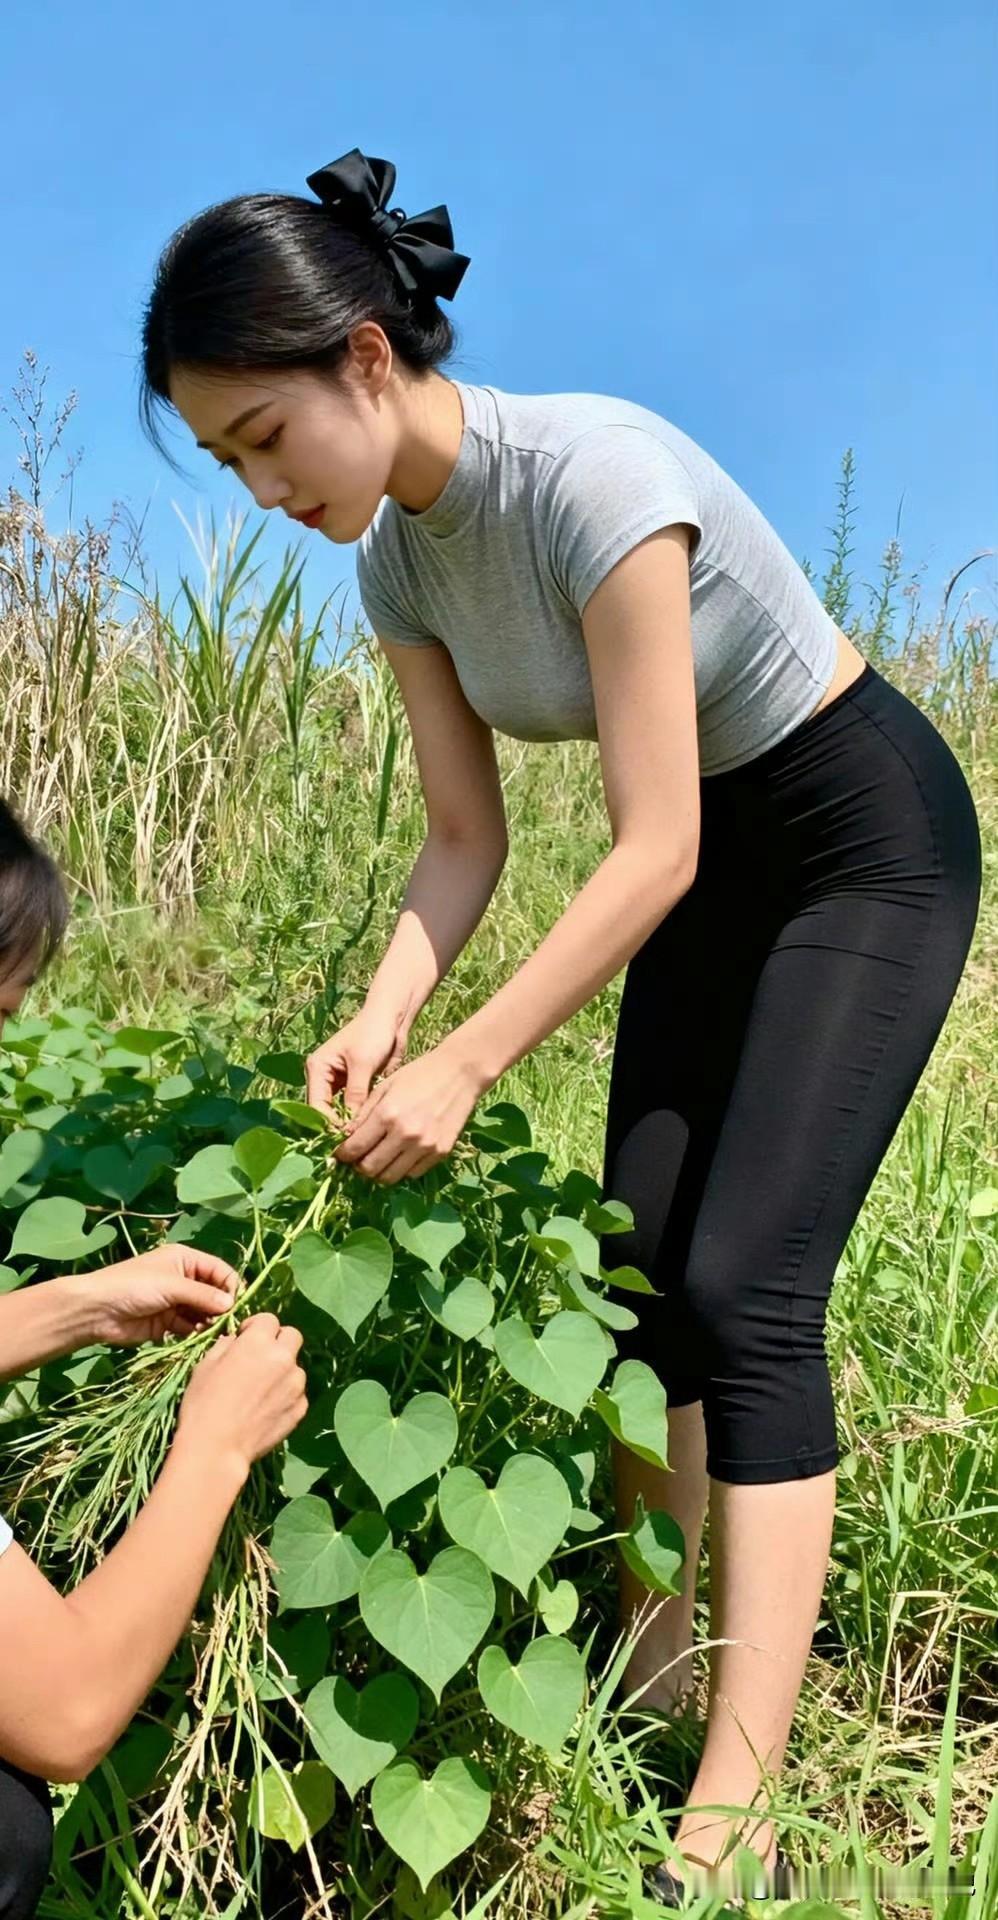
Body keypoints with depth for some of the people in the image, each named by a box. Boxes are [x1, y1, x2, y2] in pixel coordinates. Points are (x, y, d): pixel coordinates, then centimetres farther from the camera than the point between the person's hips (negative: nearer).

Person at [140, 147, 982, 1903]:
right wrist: (380, 1016, -19)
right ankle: (652, 1671, 21)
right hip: (713, 864, 8)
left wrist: (462, 1069, -30)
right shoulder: (398, 559, -6)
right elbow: (466, 837, -3)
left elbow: (653, 848, -30)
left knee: (745, 1286, -16)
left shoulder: (593, 473, -29)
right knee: (644, 1267, 5)